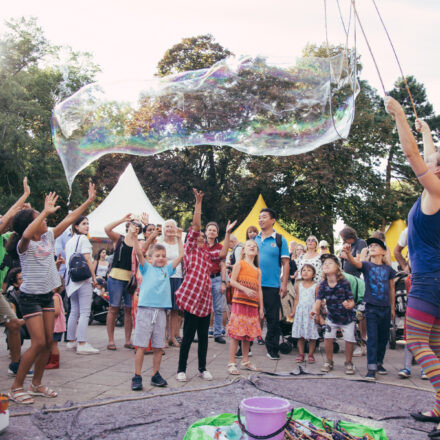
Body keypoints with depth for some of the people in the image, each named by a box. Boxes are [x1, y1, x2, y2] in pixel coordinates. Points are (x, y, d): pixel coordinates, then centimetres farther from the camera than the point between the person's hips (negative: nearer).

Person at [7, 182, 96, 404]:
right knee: (38, 343, -10)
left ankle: (36, 384, 22)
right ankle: (16, 387, 6)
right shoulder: (24, 244, -14)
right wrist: (46, 211, -38)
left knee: (48, 342, 8)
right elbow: (26, 235, -39)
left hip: (47, 295, 7)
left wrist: (89, 200, 4)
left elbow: (69, 219, 6)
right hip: (30, 296, -7)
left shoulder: (49, 237, 5)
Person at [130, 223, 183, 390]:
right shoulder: (146, 268, 7)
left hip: (161, 311, 3)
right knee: (141, 346, -2)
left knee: (158, 346, 9)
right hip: (145, 309, -3)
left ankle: (156, 375, 20)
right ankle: (137, 377, 6)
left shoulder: (167, 269, 16)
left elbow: (180, 256, 16)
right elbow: (139, 253, -6)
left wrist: (179, 239, 12)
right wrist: (134, 237, -19)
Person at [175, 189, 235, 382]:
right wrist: (198, 203, -12)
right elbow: (195, 225, -6)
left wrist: (228, 233, 11)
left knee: (203, 336, 11)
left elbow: (223, 254, 8)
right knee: (188, 335, -1)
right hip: (191, 297, -6)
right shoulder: (190, 249, 3)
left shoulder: (207, 254, 20)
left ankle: (202, 368, 22)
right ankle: (181, 369, 10)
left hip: (205, 298, 6)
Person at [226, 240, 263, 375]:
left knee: (249, 333, 10)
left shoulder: (258, 270, 16)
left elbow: (259, 289, 15)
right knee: (236, 333, -7)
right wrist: (245, 289, -20)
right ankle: (231, 363, -1)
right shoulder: (240, 263, 1)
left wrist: (261, 307, 12)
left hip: (253, 304, 6)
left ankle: (245, 361, 21)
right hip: (239, 302, -6)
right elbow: (232, 281, -8)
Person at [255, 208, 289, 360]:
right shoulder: (254, 239, 10)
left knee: (273, 319, 3)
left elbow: (285, 263, -1)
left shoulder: (280, 240, 0)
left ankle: (273, 349, 15)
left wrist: (284, 284, -8)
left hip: (272, 286, -3)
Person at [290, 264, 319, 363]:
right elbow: (297, 299, 11)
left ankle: (311, 355, 12)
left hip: (311, 312, -2)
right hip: (300, 311, 2)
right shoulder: (298, 285, 7)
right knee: (300, 335, 4)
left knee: (312, 335, 1)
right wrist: (293, 312, 9)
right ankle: (301, 354, 13)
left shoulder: (316, 286, -1)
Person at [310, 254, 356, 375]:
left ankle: (348, 363, 22)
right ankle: (329, 362, 19)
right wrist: (315, 309, -40)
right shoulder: (323, 285, -13)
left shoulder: (344, 283, -23)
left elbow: (351, 301, -21)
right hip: (332, 317, 3)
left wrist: (349, 305, -45)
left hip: (347, 317, -3)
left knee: (349, 339, -1)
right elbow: (319, 299, -20)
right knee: (328, 337, -1)